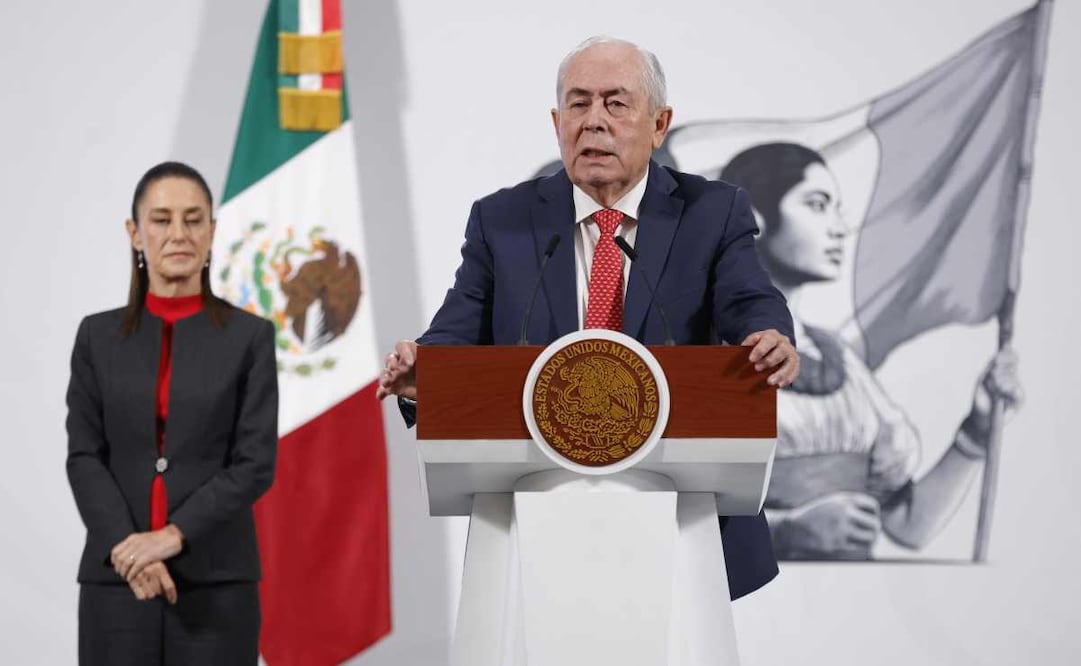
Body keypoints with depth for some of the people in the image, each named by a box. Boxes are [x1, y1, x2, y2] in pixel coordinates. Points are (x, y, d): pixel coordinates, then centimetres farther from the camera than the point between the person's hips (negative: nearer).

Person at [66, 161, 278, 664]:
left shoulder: (249, 336, 3)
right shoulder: (98, 336, 8)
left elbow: (256, 463, -4)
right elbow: (84, 457, 2)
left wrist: (173, 535, -16)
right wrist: (124, 547, -15)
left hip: (216, 582, -1)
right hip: (115, 579, 1)